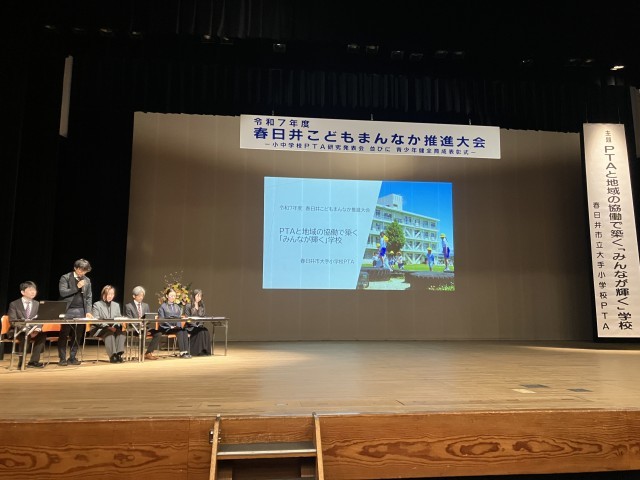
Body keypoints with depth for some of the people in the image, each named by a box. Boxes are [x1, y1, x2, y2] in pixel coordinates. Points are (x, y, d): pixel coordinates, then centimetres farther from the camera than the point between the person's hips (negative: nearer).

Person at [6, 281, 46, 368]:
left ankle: (33, 361, -20)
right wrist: (25, 329, -25)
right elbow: (12, 320, -9)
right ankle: (21, 362, -22)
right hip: (18, 331, -3)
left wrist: (38, 328, -20)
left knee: (42, 334, -27)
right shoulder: (14, 304, 1)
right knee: (24, 336, -36)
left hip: (33, 330, 3)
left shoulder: (37, 304, 11)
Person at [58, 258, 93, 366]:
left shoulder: (87, 280, 11)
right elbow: (62, 292, -11)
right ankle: (62, 358, 7)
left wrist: (88, 311, 0)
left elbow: (88, 297, 10)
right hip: (68, 310, -3)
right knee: (64, 335, 0)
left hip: (81, 311, 4)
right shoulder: (65, 278, 0)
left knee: (78, 336, 5)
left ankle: (72, 357, 13)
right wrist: (77, 287, -16)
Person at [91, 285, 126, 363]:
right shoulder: (97, 305, 4)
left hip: (113, 328, 4)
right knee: (109, 333, -35)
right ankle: (112, 355, -35)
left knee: (121, 332, -29)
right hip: (99, 329, -4)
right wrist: (107, 327, -21)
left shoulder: (116, 305, 18)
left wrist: (115, 326, -12)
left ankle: (119, 354, -33)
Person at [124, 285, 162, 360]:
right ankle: (143, 353, -22)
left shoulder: (146, 305, 20)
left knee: (158, 333, -23)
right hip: (135, 328, -5)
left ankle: (148, 353, -17)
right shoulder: (128, 306, 4)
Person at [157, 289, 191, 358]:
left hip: (177, 327, 4)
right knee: (179, 331, -33)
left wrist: (178, 325, -4)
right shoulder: (163, 306, 5)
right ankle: (182, 352, -36)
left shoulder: (177, 307, 22)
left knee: (185, 330, -30)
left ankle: (186, 351, -37)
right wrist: (170, 326, -14)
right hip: (166, 328, -4)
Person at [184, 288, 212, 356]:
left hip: (199, 325, 4)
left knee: (206, 331, -28)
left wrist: (200, 324, -5)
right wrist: (195, 325, -18)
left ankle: (205, 350, -23)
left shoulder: (202, 305, 14)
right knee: (200, 332, -33)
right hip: (191, 327, -4)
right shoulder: (188, 306, -2)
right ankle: (198, 351, -25)